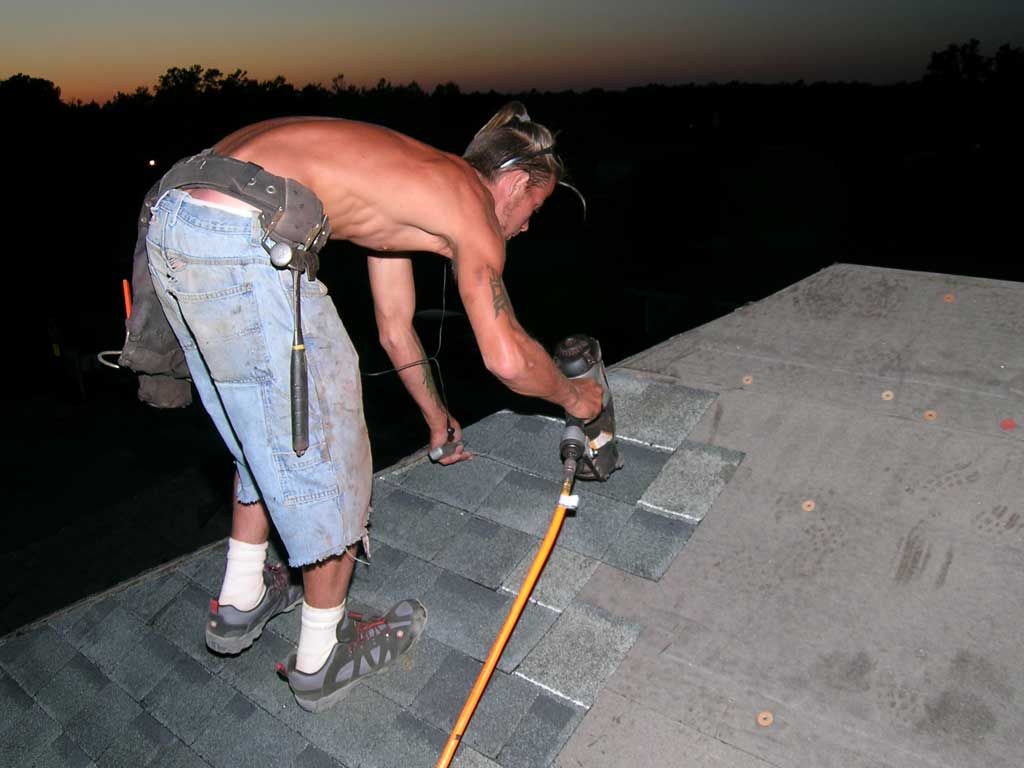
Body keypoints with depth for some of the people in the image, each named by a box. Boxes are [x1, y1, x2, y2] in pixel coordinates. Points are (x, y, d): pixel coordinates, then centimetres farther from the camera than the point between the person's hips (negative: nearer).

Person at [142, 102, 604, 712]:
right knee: (324, 450, 6)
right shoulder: (470, 203, 1)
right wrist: (573, 396, 16)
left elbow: (395, 331, 33)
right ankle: (321, 659, 24)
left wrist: (438, 422, 44)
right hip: (241, 243, -10)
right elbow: (507, 358, -7)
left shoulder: (409, 184, 26)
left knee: (269, 432, 24)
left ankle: (240, 602, 40)